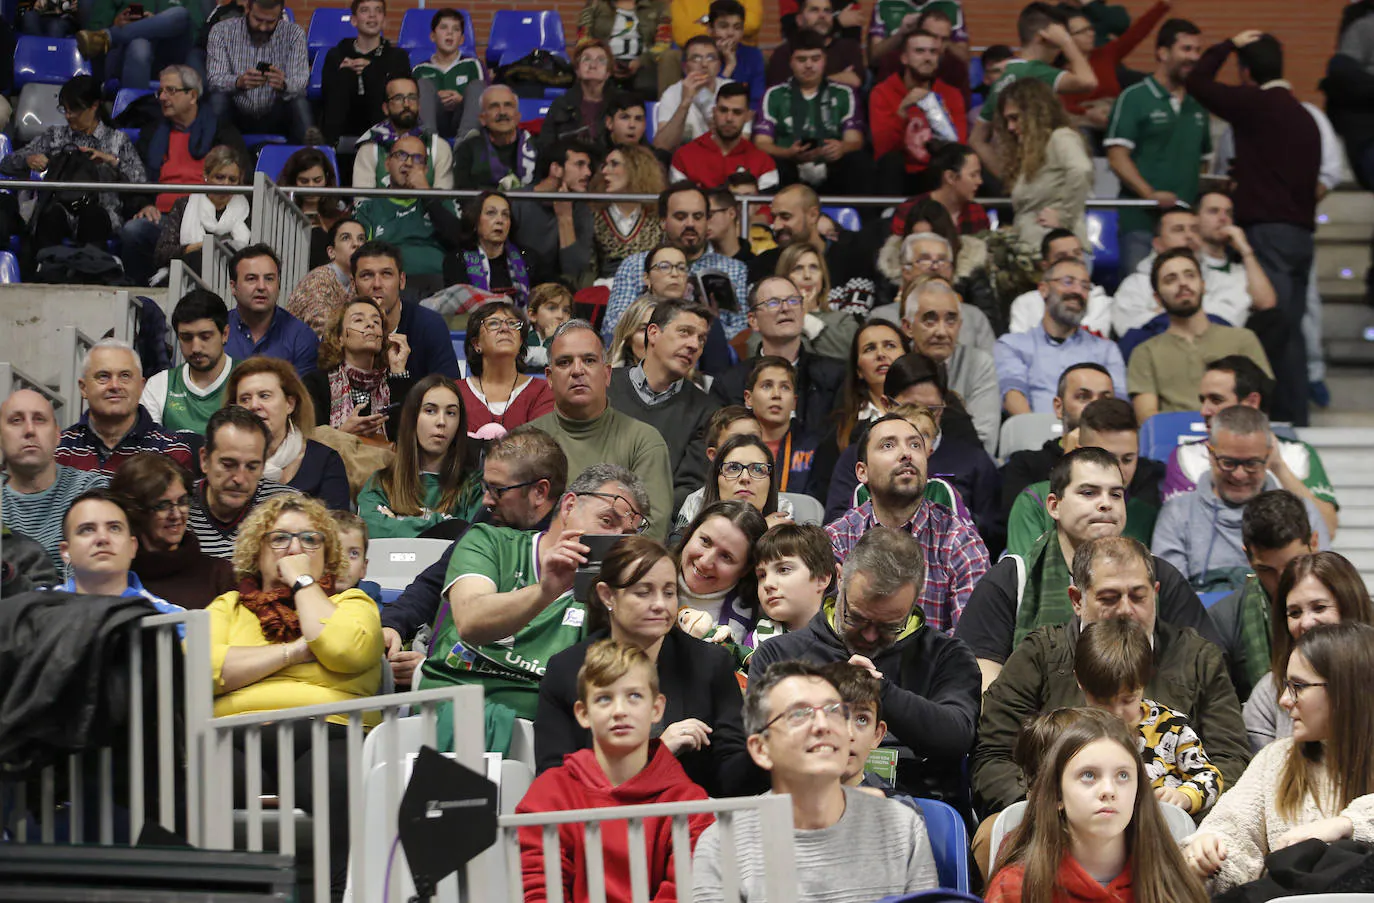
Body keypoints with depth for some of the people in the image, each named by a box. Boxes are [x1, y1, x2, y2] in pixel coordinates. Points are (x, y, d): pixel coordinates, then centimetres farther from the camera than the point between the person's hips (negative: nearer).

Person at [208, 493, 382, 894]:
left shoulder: (351, 603, 25)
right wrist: (295, 651, 4)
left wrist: (303, 582, 12)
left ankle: (340, 889, -35)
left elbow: (345, 650, -1)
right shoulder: (228, 606, 28)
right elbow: (203, 668, 6)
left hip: (326, 733, 0)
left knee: (334, 783, -39)